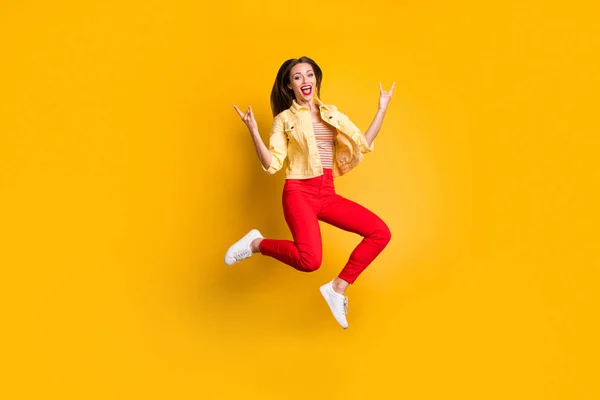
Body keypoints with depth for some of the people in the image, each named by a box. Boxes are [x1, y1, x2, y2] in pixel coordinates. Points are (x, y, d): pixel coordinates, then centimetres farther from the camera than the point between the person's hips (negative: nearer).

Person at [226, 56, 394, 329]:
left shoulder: (332, 114, 17)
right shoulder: (284, 118, 4)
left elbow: (363, 144, 13)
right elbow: (271, 165, -5)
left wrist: (382, 108, 12)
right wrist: (253, 131, -17)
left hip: (327, 194, 5)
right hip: (299, 192, -5)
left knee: (381, 233, -10)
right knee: (309, 260, -28)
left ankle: (338, 288, 0)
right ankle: (257, 243, 0)